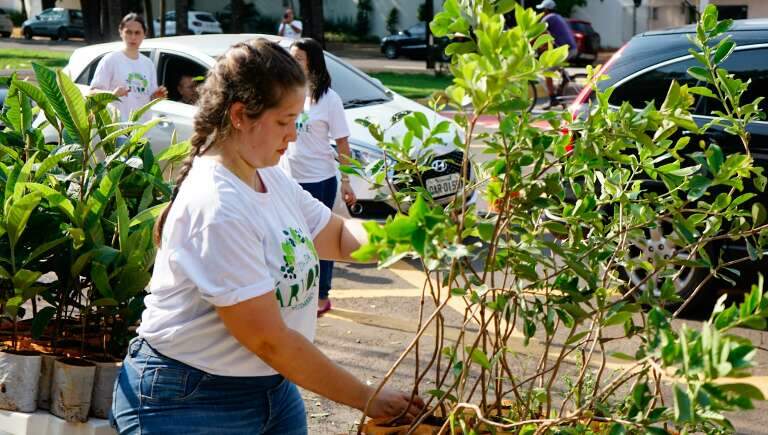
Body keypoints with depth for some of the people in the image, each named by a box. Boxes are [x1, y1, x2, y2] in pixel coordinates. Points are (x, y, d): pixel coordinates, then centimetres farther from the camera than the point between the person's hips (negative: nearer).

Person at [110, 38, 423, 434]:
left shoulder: (271, 178, 1)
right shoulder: (216, 209, -25)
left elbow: (337, 234, 11)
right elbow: (268, 340, -23)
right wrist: (365, 398, -17)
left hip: (272, 388, 8)